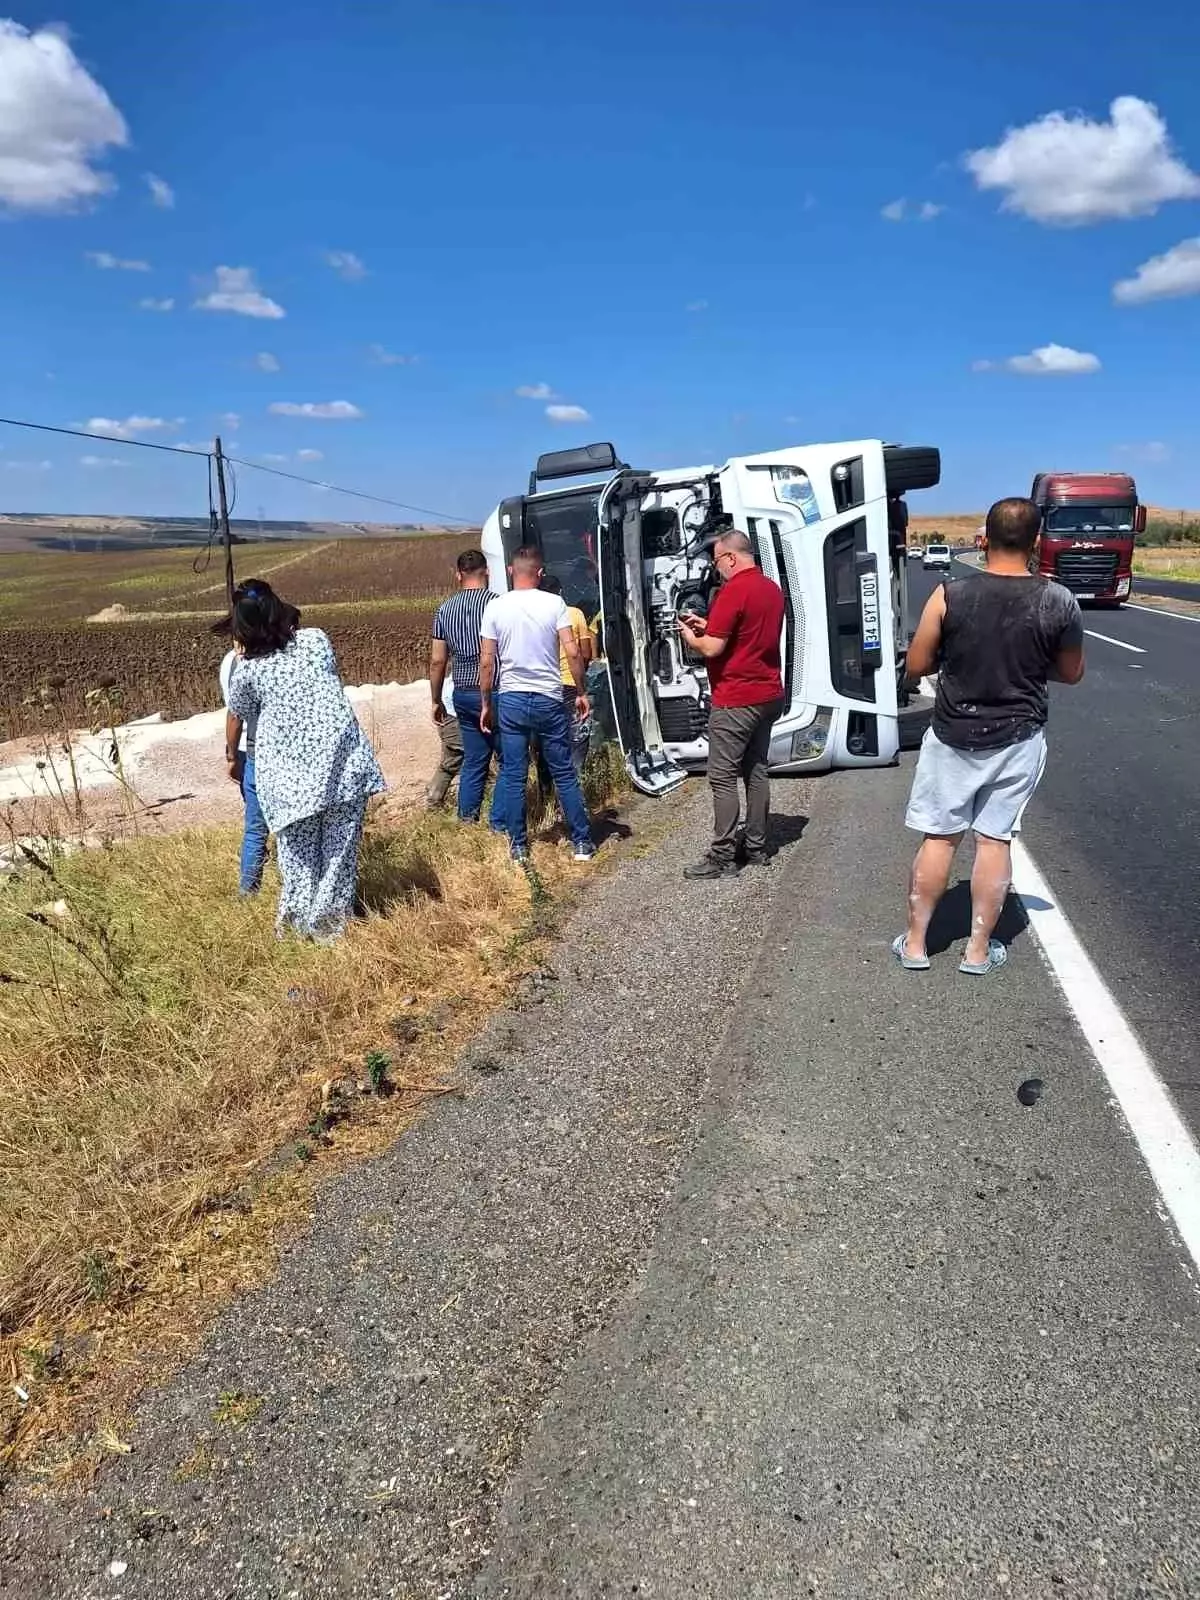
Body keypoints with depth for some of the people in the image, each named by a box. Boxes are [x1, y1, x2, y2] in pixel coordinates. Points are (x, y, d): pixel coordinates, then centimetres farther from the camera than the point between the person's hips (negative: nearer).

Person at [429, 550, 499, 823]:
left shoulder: (445, 609, 7)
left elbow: (437, 661, 9)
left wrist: (436, 701, 18)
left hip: (463, 693, 6)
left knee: (473, 761, 14)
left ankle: (466, 820, 16)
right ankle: (498, 821, 2)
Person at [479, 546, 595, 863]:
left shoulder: (495, 607, -1)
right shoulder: (554, 603, -5)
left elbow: (487, 662, -1)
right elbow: (573, 652, -10)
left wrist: (486, 704, 9)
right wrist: (581, 692, 2)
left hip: (511, 700, 1)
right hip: (549, 700, -1)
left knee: (513, 776, 8)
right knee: (564, 774, 8)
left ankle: (519, 846, 13)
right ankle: (582, 842, 13)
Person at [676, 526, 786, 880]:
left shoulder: (733, 591, -17)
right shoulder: (772, 589, 11)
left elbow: (711, 648, -18)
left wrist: (688, 635, 2)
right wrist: (707, 625, 17)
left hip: (736, 700, -9)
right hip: (768, 694, 9)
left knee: (722, 778, -4)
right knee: (756, 771, 14)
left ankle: (722, 857, -3)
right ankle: (756, 848, 19)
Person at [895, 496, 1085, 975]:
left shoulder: (949, 595, -13)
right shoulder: (1059, 602, -9)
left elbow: (916, 665, -5)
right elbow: (1071, 673, 5)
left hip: (952, 737, 0)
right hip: (1017, 741, 1)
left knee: (938, 838, 10)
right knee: (995, 841, 9)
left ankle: (915, 943, 19)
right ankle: (979, 949, 18)